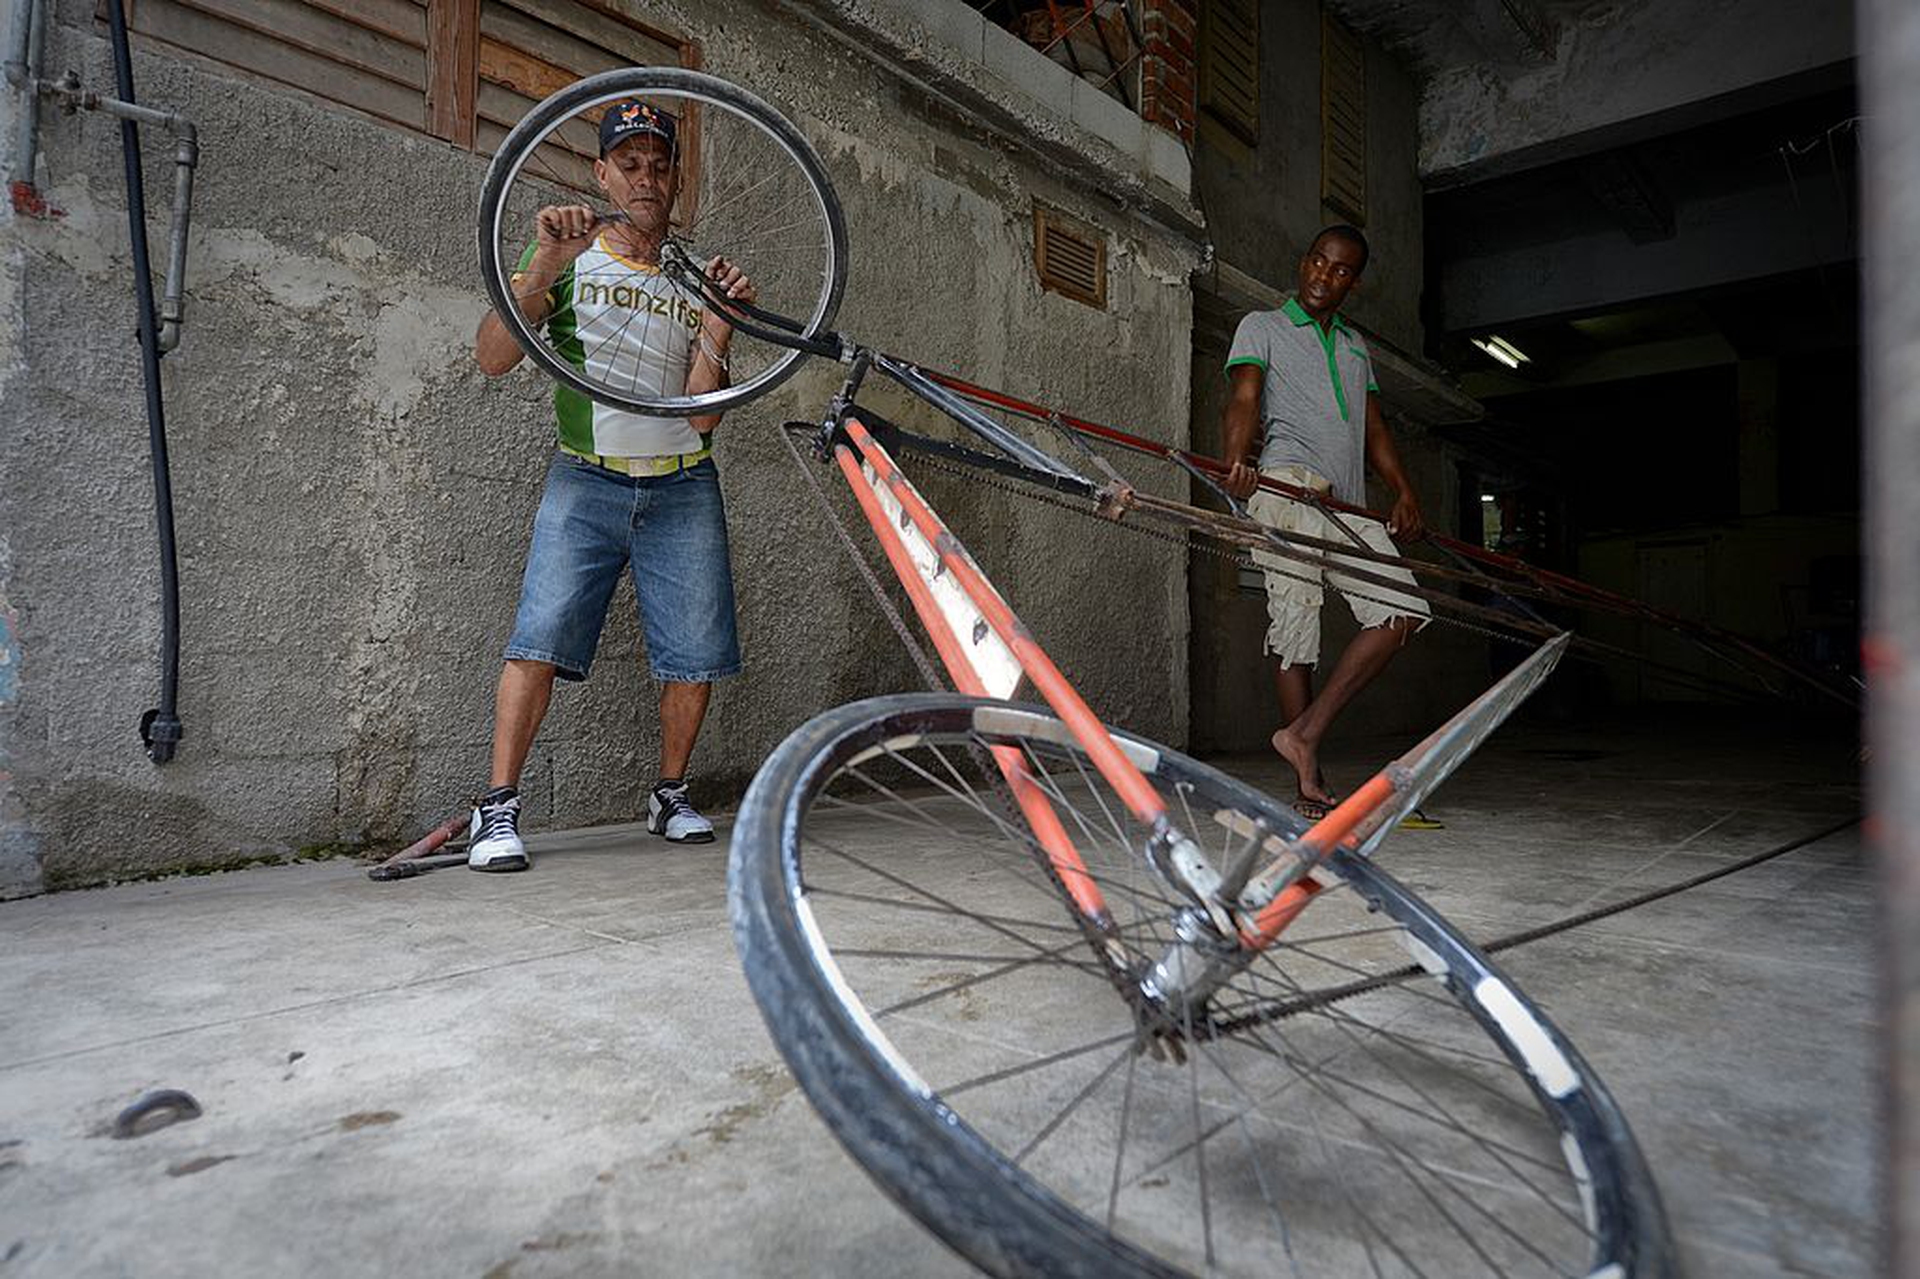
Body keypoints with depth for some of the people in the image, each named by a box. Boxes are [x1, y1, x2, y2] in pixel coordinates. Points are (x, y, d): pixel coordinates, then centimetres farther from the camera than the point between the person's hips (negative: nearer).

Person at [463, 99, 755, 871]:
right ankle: (498, 808, -5)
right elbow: (492, 358, -9)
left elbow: (701, 413, -1)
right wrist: (543, 265, -21)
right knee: (540, 640, -15)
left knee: (696, 656, -2)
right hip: (586, 481, -2)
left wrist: (718, 322, -13)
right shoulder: (571, 262, 5)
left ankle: (670, 794, 17)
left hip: (682, 489, 2)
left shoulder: (696, 278, 9)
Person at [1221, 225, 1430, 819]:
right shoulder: (1262, 326, 14)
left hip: (1350, 504, 6)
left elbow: (1374, 429, 24)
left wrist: (1404, 493, 6)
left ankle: (1304, 733, -6)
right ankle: (1311, 781, -15)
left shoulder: (1356, 345, 31)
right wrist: (1238, 462, -25)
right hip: (1286, 487, -6)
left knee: (1402, 612, -9)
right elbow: (1244, 399, -4)